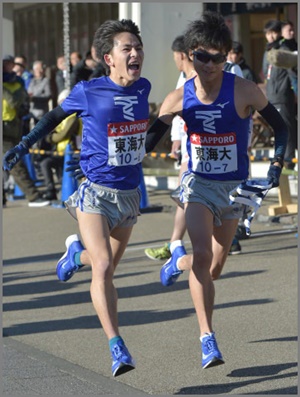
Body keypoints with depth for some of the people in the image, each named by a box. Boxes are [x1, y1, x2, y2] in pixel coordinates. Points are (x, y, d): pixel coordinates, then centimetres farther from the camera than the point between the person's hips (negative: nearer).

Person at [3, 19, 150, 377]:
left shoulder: (143, 88, 0)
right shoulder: (88, 91, -12)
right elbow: (57, 115, 7)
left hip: (129, 195, 5)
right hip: (94, 193, -5)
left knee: (107, 269, 16)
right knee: (103, 267, -19)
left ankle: (77, 252, 51)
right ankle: (117, 348, -17)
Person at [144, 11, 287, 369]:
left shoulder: (243, 91, -14)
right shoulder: (179, 99, -9)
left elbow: (280, 127, -3)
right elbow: (148, 139, 1)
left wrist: (277, 163, -17)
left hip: (234, 187, 1)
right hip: (198, 183, 0)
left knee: (215, 267, 8)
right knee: (202, 255, -20)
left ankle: (179, 261, 46)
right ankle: (207, 340, -15)